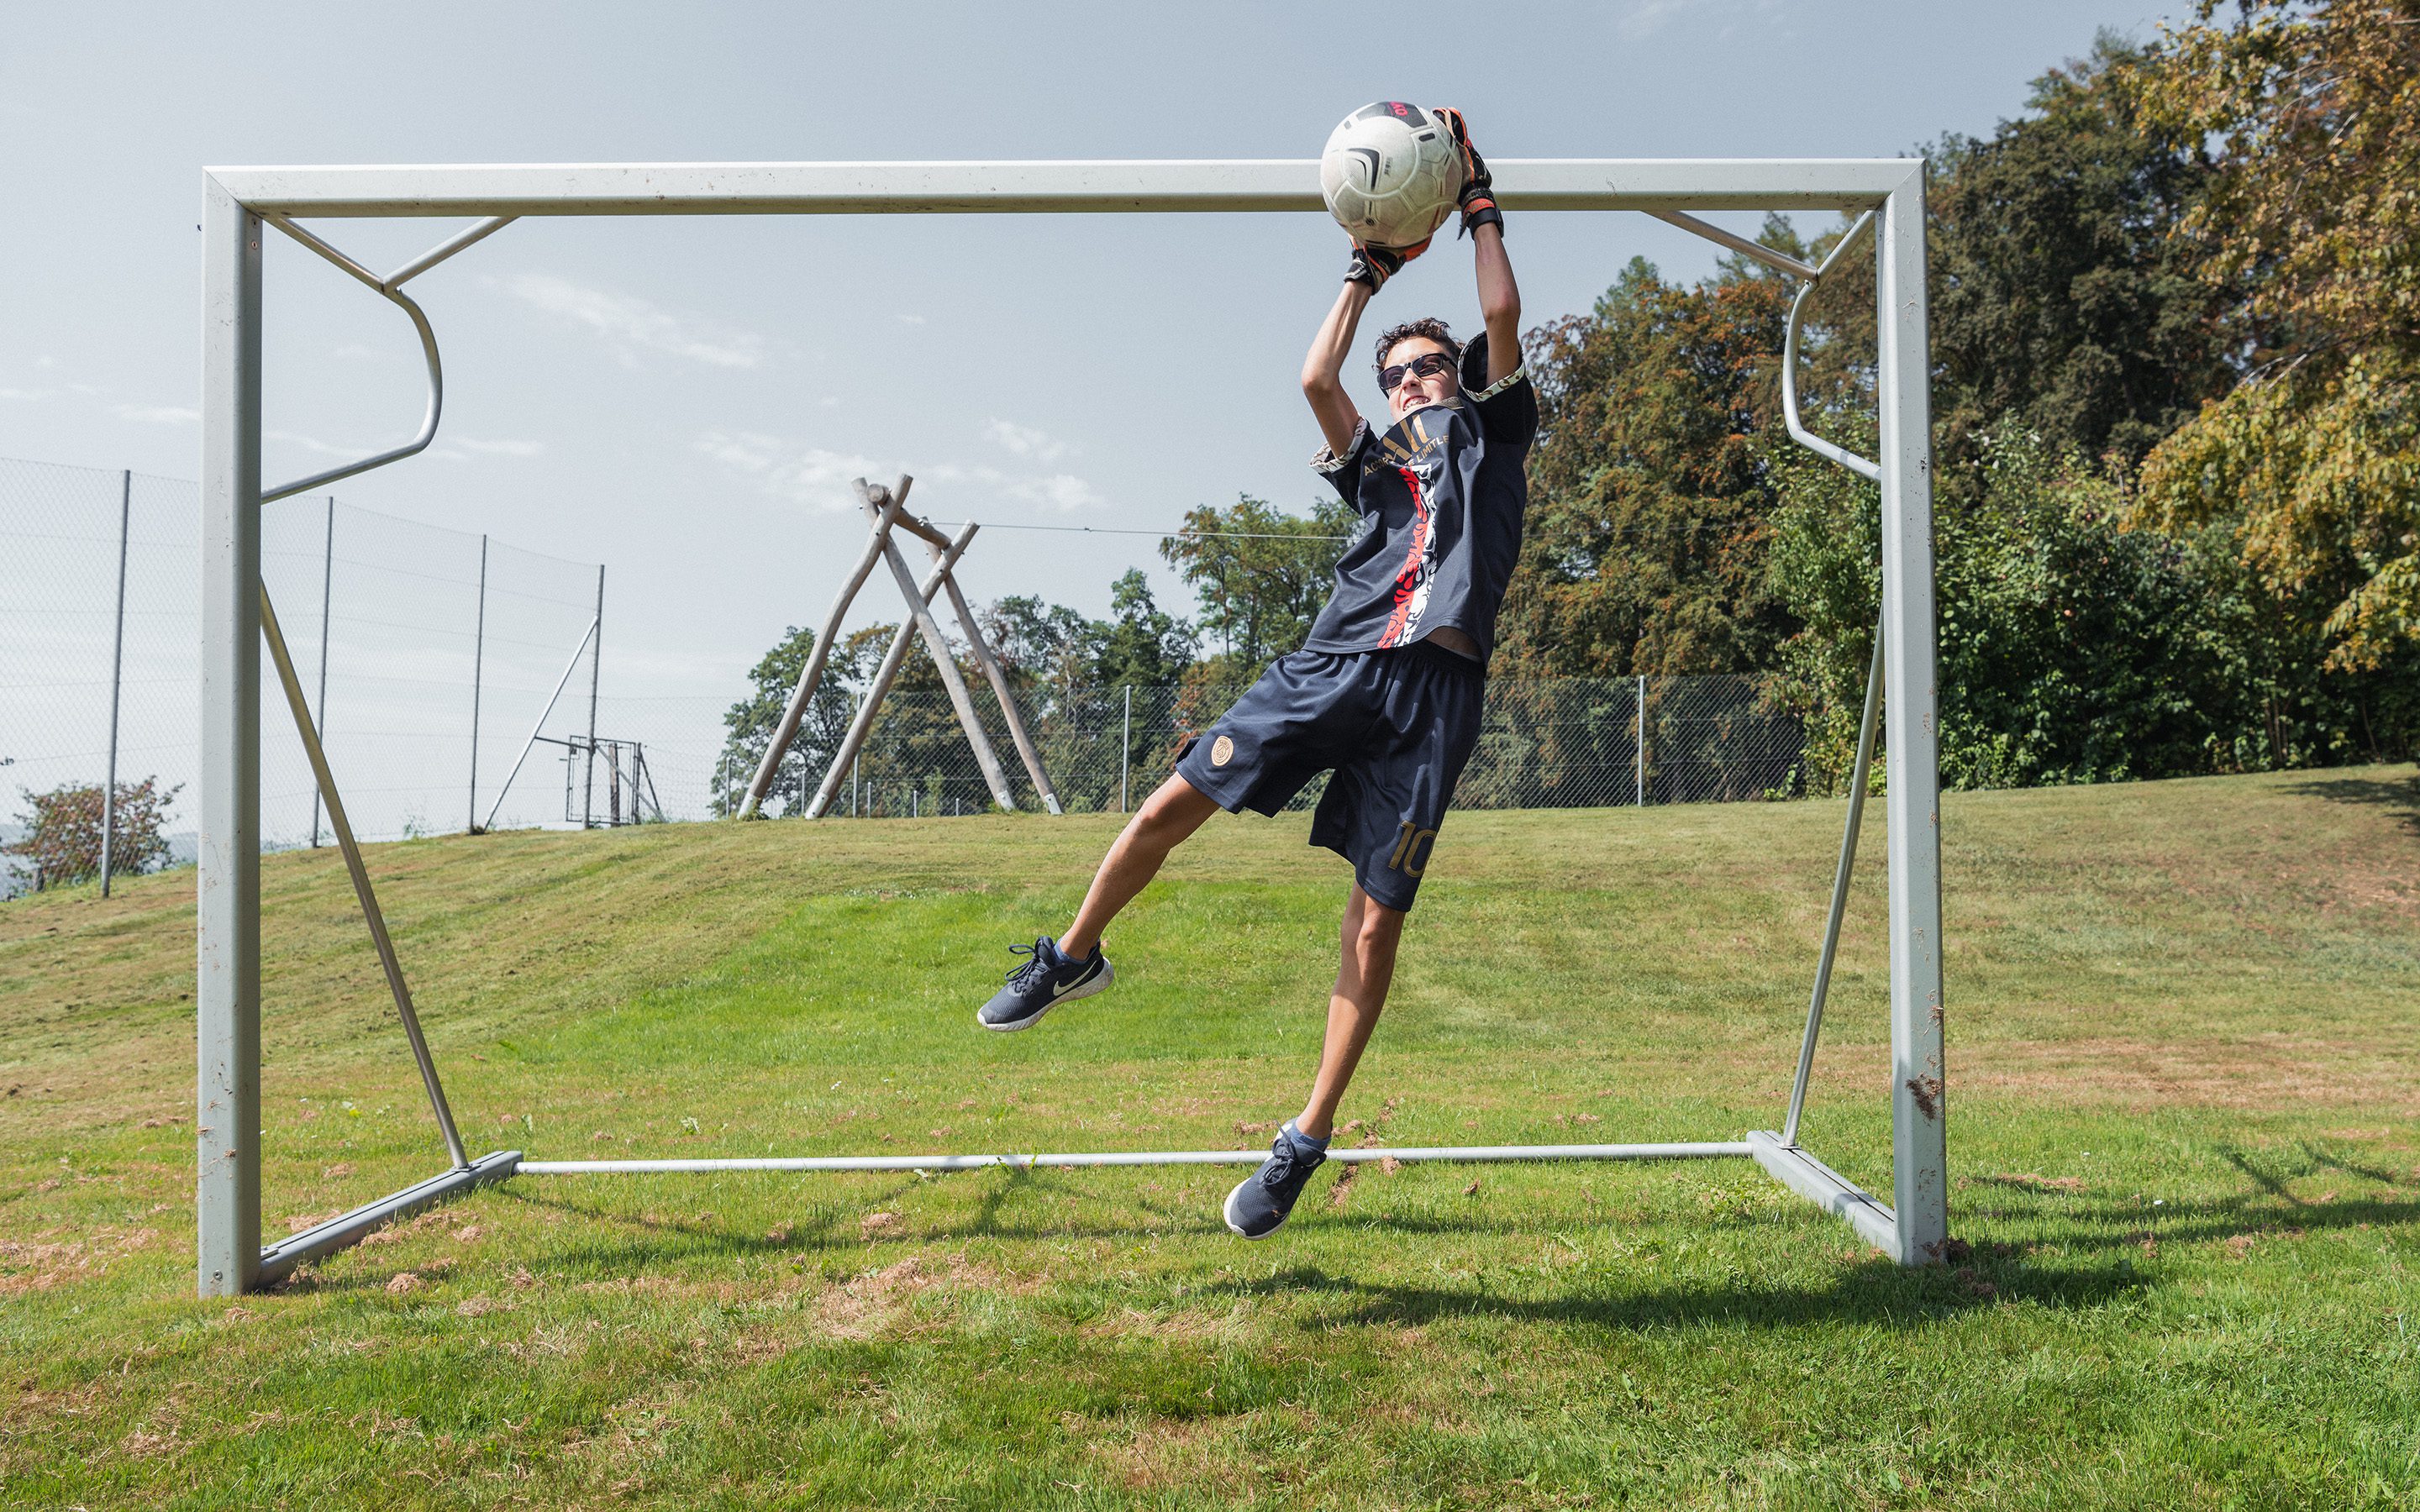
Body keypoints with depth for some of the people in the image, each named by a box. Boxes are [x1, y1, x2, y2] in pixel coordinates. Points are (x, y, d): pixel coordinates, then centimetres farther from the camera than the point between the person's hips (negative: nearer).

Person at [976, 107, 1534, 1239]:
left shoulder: (1492, 437, 23)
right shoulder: (1376, 465, 27)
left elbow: (1502, 315, 12)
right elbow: (1315, 380, 12)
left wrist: (1477, 197, 20)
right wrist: (1372, 270, 22)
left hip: (1432, 690, -2)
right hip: (1333, 661, 3)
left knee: (1376, 919, -7)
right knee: (1167, 809, -8)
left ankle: (1306, 1140, 2)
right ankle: (1072, 957, 17)